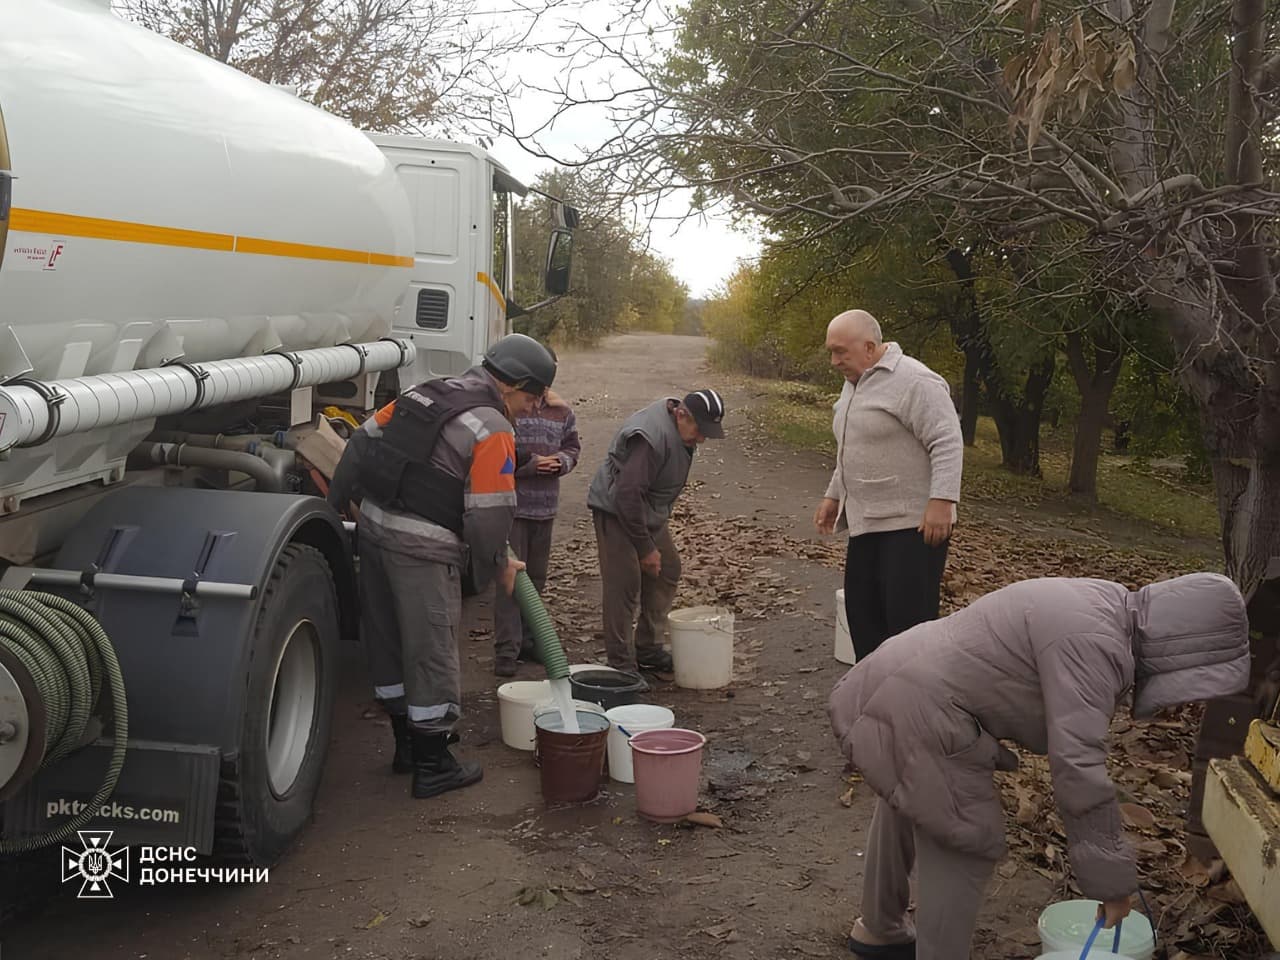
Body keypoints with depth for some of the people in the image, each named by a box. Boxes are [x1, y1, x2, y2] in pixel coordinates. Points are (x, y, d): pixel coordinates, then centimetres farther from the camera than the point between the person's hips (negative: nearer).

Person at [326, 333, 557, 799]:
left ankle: (408, 745, 34)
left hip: (374, 527, 8)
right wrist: (498, 567, 2)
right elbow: (488, 515, -15)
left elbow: (361, 443, 14)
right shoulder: (492, 430, -12)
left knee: (388, 642, 18)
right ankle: (433, 766, 12)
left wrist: (335, 503, 22)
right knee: (431, 654, 2)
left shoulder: (423, 393, 12)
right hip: (423, 550, -8)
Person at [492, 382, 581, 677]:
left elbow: (573, 447, 16)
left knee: (536, 578, 15)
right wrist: (529, 463, -18)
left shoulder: (561, 411, 9)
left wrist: (561, 462, -6)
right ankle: (506, 650, 0)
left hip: (545, 507, 6)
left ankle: (527, 639, 29)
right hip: (511, 505, -6)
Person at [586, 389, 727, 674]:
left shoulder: (680, 428, 1)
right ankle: (621, 664, -4)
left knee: (667, 572, 12)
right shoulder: (652, 436, -31)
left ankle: (648, 648, 23)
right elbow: (628, 494, -31)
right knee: (623, 584, -11)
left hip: (648, 511, 10)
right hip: (616, 511, -10)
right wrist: (646, 548, -23)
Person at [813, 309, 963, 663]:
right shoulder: (856, 382, 14)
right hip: (866, 523, 10)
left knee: (909, 619, -10)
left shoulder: (913, 382, -16)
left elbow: (948, 443, -21)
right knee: (862, 613, 12)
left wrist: (941, 501, -27)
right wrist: (834, 496, 23)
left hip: (914, 525, -9)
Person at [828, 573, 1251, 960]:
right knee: (970, 841, 0)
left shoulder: (1103, 609, 9)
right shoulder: (1092, 644, -23)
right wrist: (1110, 877, -17)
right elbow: (1076, 764, -26)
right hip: (919, 712, -11)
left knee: (903, 812, 27)